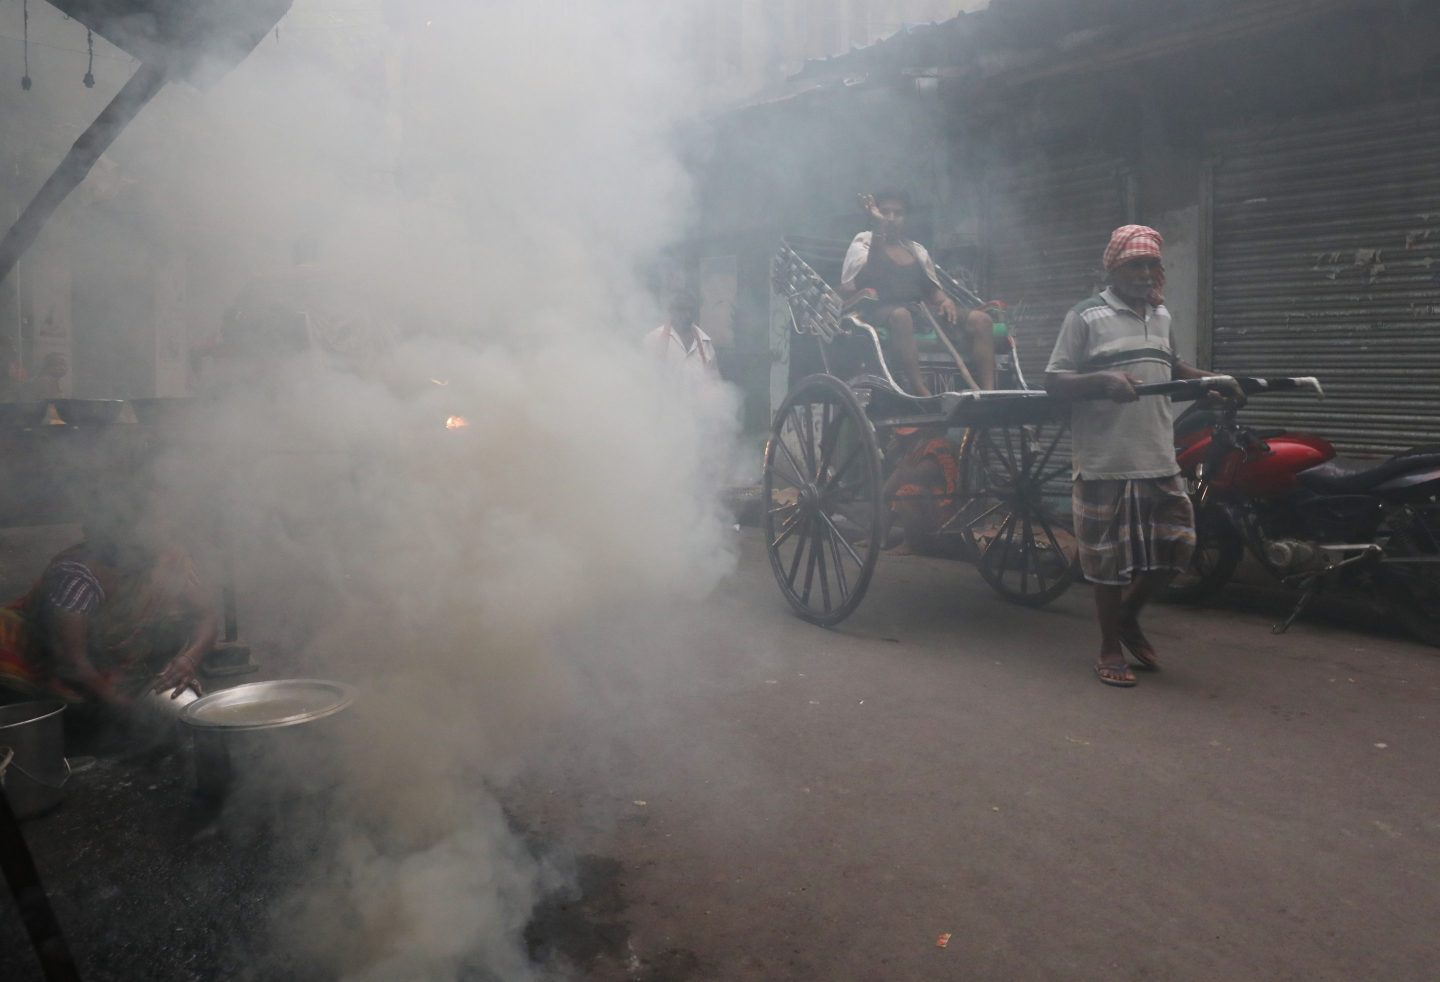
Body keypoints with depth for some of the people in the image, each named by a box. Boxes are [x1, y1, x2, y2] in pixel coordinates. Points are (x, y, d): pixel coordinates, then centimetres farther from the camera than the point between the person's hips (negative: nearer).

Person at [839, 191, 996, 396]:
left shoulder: (918, 250, 27)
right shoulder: (864, 241, 13)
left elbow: (932, 288, 20)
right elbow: (871, 275, -9)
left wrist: (946, 301, -4)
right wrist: (878, 230, -17)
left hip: (920, 314, 6)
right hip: (882, 313, -5)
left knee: (979, 319, -17)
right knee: (900, 314, -42)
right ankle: (921, 393, -53)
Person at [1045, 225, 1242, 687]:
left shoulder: (1162, 314, 15)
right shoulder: (1086, 316, -6)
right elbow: (1053, 380, -8)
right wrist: (1103, 379, -24)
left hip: (1158, 459, 6)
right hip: (1105, 462, -6)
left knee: (1176, 544, 9)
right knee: (1110, 558, 2)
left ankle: (1129, 616, 32)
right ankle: (1110, 647, 19)